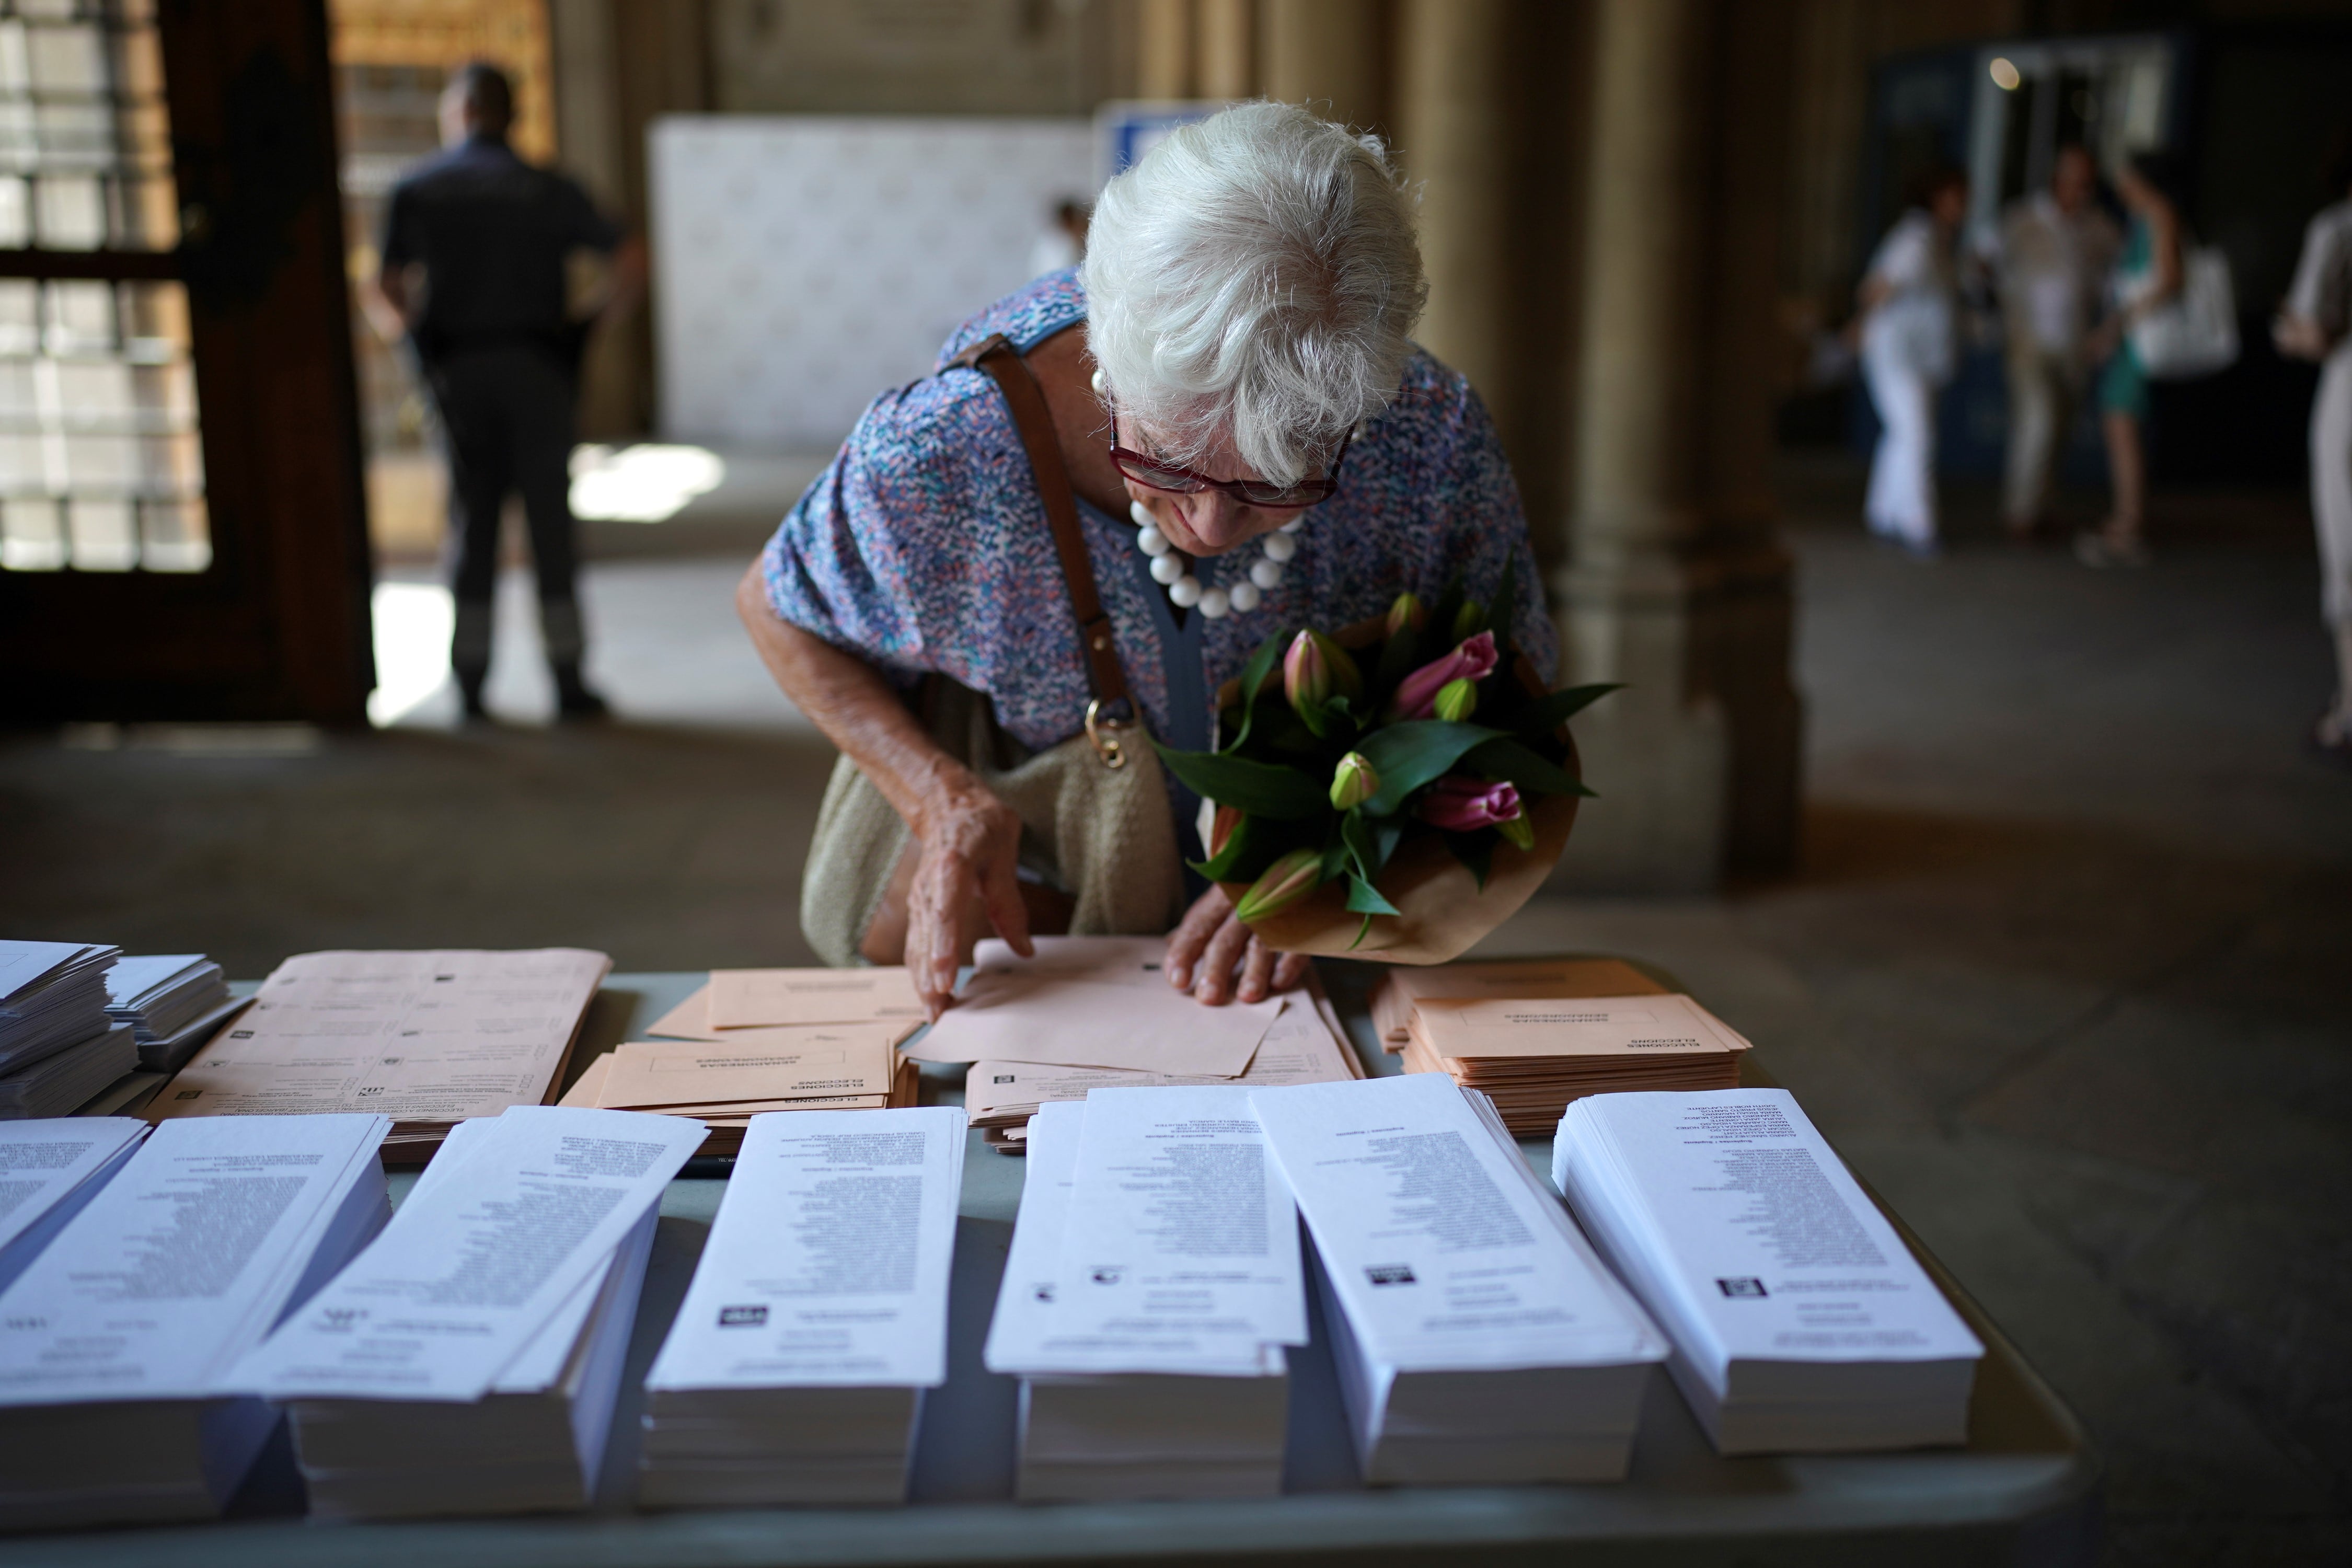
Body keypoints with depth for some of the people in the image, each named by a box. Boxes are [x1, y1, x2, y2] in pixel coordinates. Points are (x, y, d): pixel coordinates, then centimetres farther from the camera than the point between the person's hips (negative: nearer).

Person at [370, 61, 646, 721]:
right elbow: (632, 259, -5)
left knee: (472, 522, 9)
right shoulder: (547, 189, 3)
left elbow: (386, 295, -1)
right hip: (538, 367, -1)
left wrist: (404, 322, 21)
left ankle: (471, 684, 9)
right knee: (550, 521, 2)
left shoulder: (417, 188, 4)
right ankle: (568, 681, 2)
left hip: (459, 368, 1)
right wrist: (600, 319, 9)